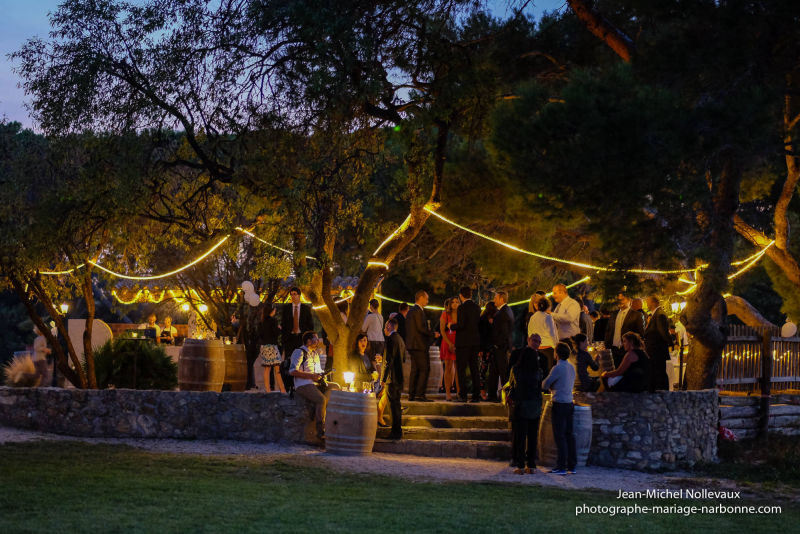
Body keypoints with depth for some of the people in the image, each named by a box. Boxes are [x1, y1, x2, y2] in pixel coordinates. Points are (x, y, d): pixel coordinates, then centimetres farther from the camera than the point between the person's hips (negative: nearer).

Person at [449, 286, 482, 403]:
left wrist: (451, 326, -1)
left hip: (464, 342, -7)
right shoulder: (477, 307, 10)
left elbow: (461, 325, -20)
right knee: (474, 369, 10)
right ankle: (476, 395, 8)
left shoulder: (462, 307, -13)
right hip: (475, 341, 7)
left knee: (461, 369, -1)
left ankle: (463, 395, -6)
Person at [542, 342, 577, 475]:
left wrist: (550, 386, 11)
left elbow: (545, 385, -10)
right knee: (569, 435, 10)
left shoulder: (557, 368, -14)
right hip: (569, 403, 7)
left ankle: (561, 467, -5)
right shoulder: (571, 367, 9)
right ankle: (572, 466, 12)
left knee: (559, 436, -4)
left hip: (560, 405, -7)